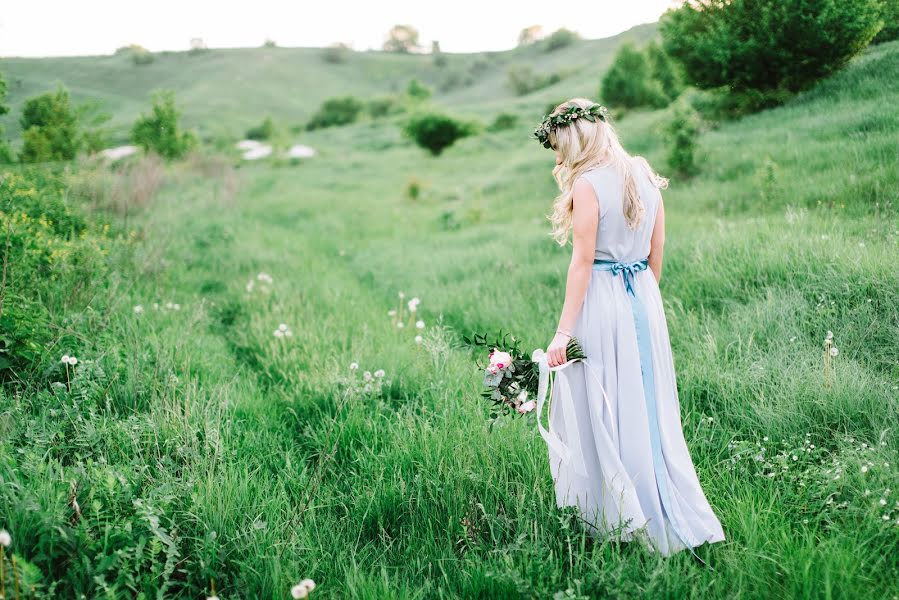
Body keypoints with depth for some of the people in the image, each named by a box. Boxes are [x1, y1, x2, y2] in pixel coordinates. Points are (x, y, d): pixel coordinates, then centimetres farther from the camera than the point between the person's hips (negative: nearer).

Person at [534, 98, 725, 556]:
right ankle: (676, 519, 20)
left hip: (602, 300, -7)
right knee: (649, 408, 14)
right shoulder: (645, 176, 9)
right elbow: (657, 253, 13)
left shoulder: (587, 184, -12)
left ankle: (615, 521, 13)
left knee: (600, 414, 4)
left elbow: (582, 262, -16)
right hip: (645, 299, 7)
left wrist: (563, 332, -15)